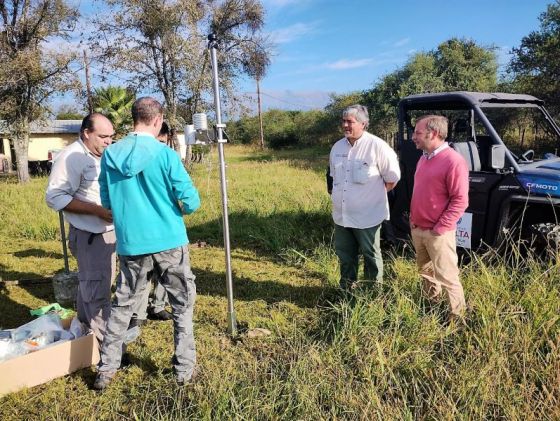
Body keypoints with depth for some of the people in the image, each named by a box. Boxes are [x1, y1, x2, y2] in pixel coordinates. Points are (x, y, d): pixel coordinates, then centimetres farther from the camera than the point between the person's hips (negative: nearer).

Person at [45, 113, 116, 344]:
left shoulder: (104, 155, 10)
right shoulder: (71, 157, -16)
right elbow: (55, 197, -21)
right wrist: (97, 210, -25)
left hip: (108, 231, 9)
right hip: (89, 235, -8)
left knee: (90, 286, 21)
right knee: (97, 290, -2)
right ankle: (104, 341, 9)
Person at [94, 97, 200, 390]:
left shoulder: (110, 155, 1)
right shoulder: (165, 154, -11)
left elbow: (107, 202, 10)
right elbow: (191, 202, -12)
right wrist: (183, 208, 10)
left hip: (130, 244, 4)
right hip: (169, 242, -3)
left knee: (122, 305, 18)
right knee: (182, 305, 13)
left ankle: (106, 370, 25)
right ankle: (184, 369, 21)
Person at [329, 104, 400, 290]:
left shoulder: (377, 146, -14)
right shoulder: (338, 146, 6)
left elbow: (393, 177, -7)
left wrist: (375, 194, -1)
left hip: (367, 216, -6)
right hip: (341, 215, 6)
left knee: (371, 256, 9)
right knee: (345, 255, 18)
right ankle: (346, 289, 35)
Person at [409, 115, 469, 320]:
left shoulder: (453, 161, -18)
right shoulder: (424, 158, 10)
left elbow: (460, 201, -19)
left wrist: (440, 228, -19)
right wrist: (413, 219, 13)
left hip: (437, 233, -8)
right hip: (417, 228, 8)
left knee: (446, 277, 1)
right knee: (425, 271, 21)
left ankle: (457, 315, 16)